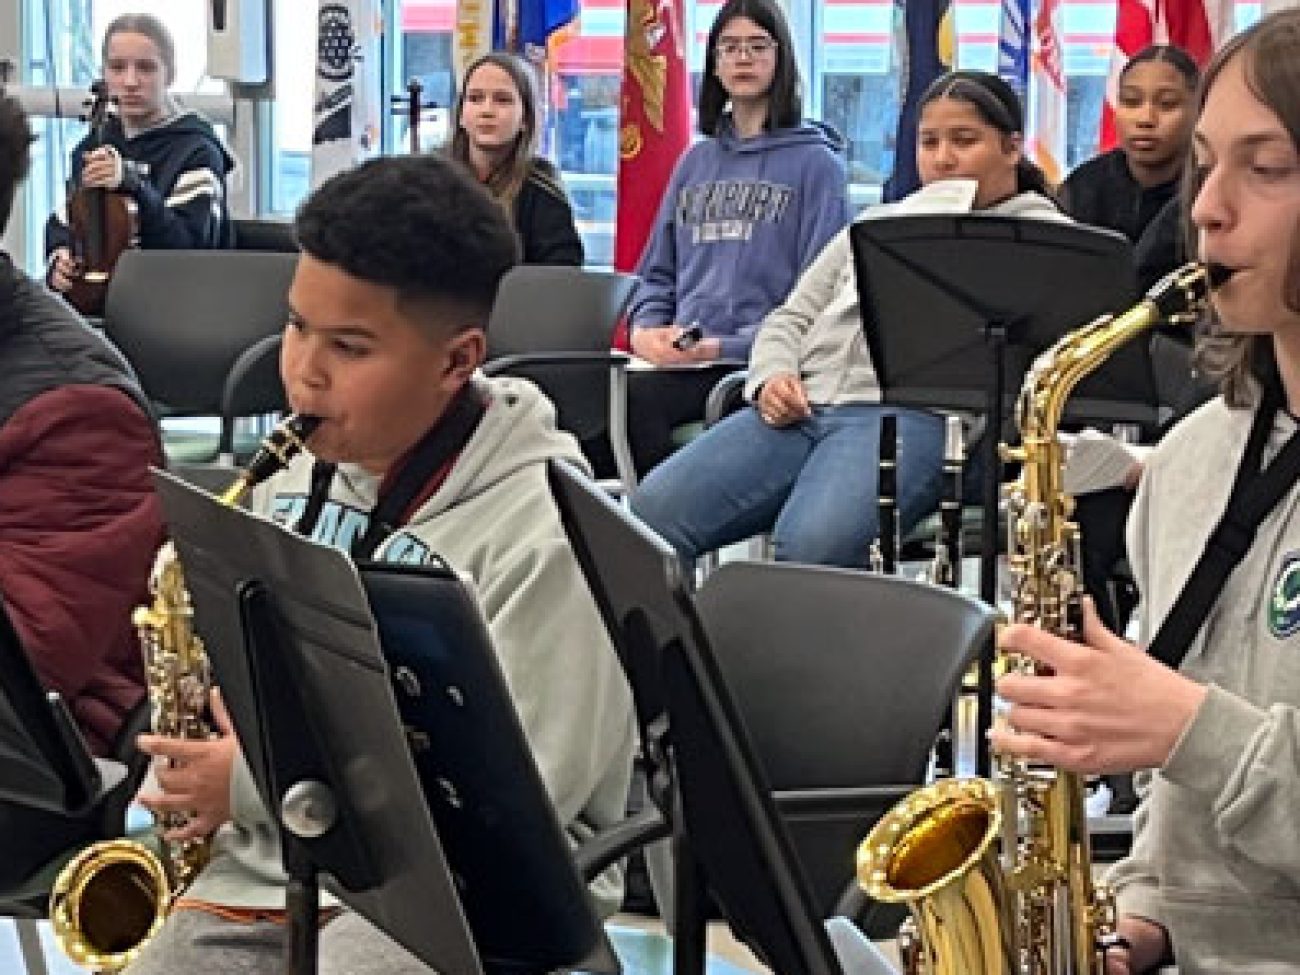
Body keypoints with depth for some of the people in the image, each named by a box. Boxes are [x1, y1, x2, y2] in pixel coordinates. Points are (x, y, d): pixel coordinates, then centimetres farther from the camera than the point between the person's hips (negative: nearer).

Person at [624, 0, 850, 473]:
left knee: (636, 398, -33)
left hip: (760, 360, -5)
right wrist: (645, 327, 2)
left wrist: (725, 346, -14)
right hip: (681, 357, 5)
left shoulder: (816, 162, 4)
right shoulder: (697, 160, 22)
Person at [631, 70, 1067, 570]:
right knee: (652, 510, -19)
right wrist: (774, 376, 6)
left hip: (914, 412, -6)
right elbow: (792, 317, 26)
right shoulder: (878, 221, 32)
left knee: (813, 544, -37)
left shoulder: (1040, 231, 14)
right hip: (801, 409, 6)